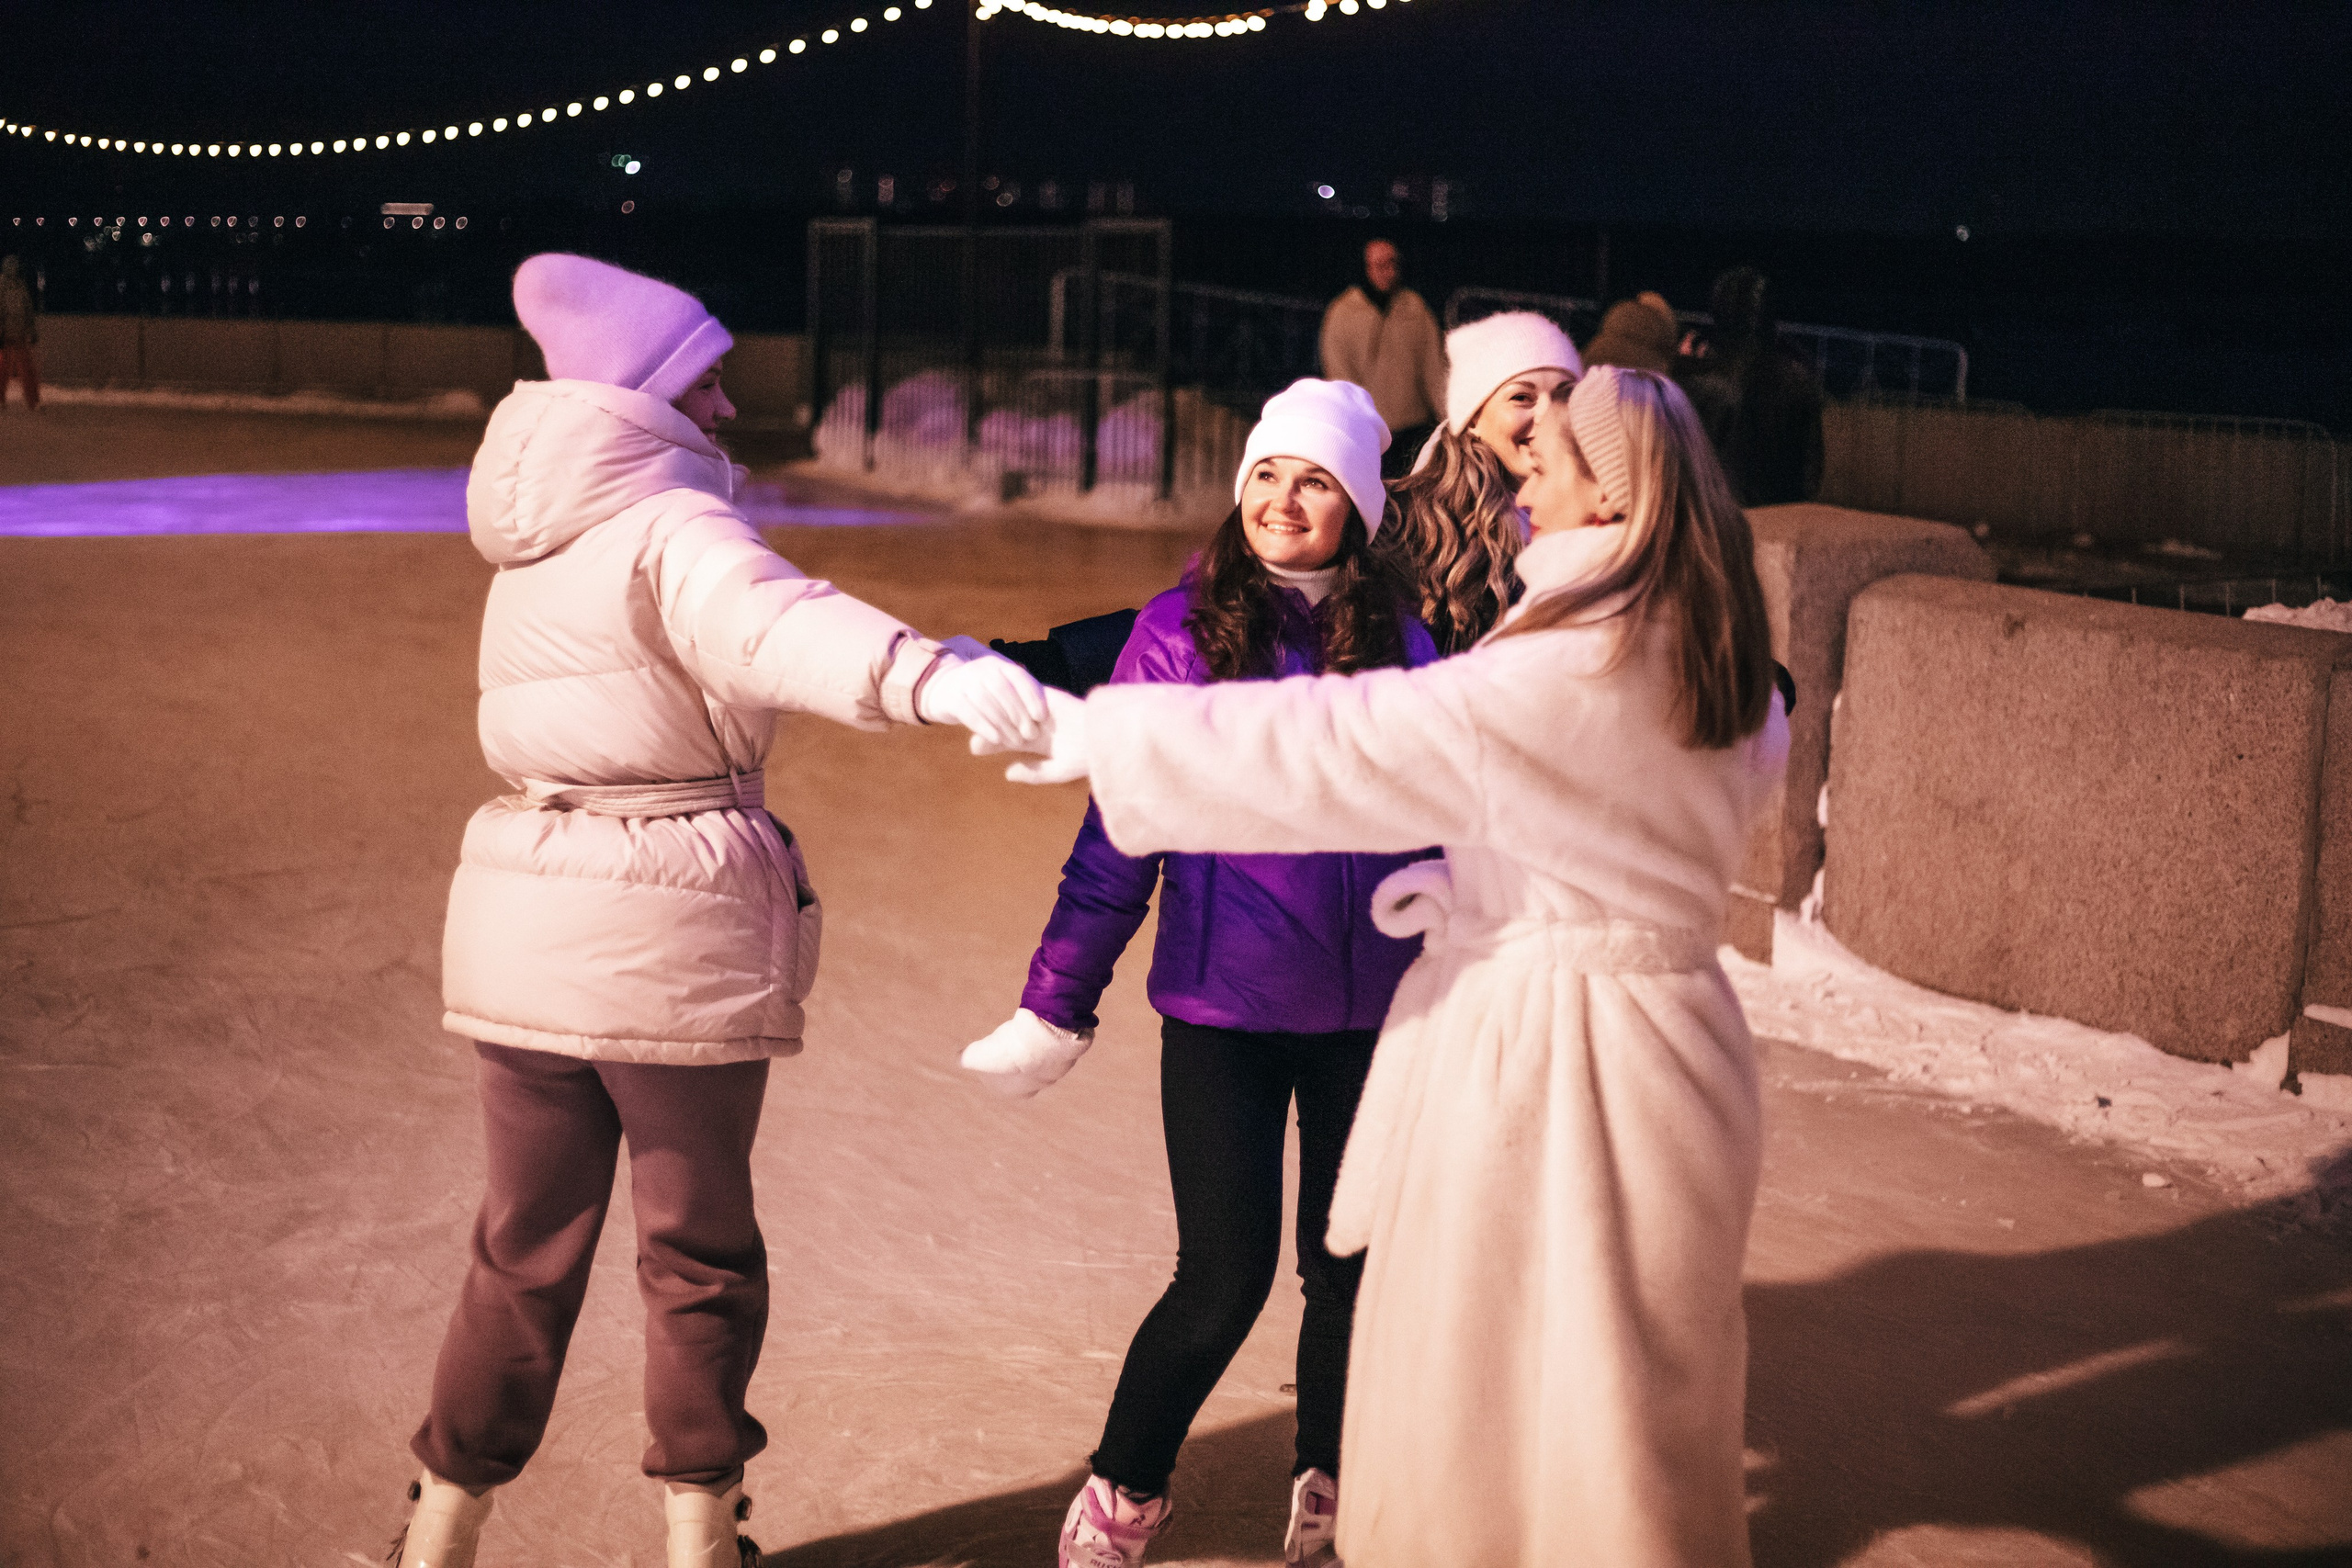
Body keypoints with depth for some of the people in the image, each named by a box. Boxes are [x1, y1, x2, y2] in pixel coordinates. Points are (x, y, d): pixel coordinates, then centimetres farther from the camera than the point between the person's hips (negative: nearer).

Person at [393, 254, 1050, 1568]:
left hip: (522, 925, 7)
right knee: (697, 1251, 11)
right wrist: (925, 674, -53)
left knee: (528, 1246, 17)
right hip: (674, 932, -6)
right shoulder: (670, 526, -14)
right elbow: (770, 621, -36)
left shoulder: (536, 548, 12)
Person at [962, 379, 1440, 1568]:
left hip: (1367, 1014, 3)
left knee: (1348, 1265, 12)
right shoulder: (1182, 631, -5)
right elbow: (1118, 834, -2)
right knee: (1226, 1278, -4)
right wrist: (1057, 1004, -1)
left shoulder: (1397, 641, 2)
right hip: (1223, 1006, -3)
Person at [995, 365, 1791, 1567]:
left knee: (1476, 1382, 5)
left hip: (1541, 1053, -8)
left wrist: (1099, 734, -14)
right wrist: (1474, 885, 13)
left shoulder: (1569, 670, -21)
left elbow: (1331, 748, -20)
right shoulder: (1710, 661, 6)